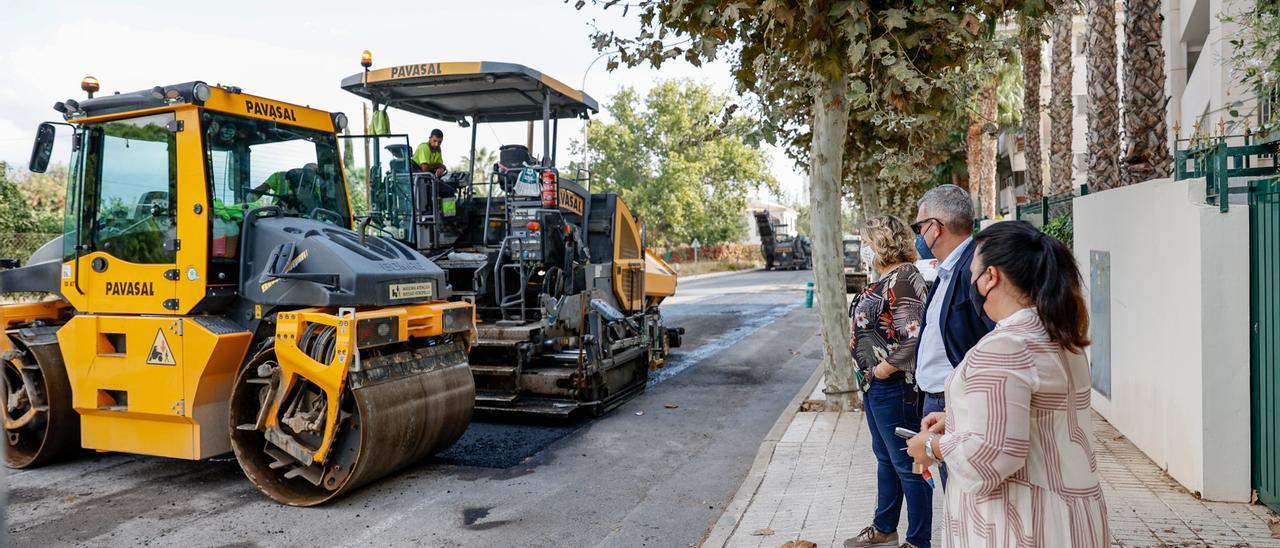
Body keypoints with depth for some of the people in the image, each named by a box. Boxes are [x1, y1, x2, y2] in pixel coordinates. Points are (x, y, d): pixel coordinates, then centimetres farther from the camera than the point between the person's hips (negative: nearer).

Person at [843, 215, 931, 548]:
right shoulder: (887, 278, 12)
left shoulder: (902, 279, -19)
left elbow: (914, 336, -29)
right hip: (876, 385, 11)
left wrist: (884, 368, -19)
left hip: (893, 387, -11)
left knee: (906, 464, 2)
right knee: (885, 457, 21)